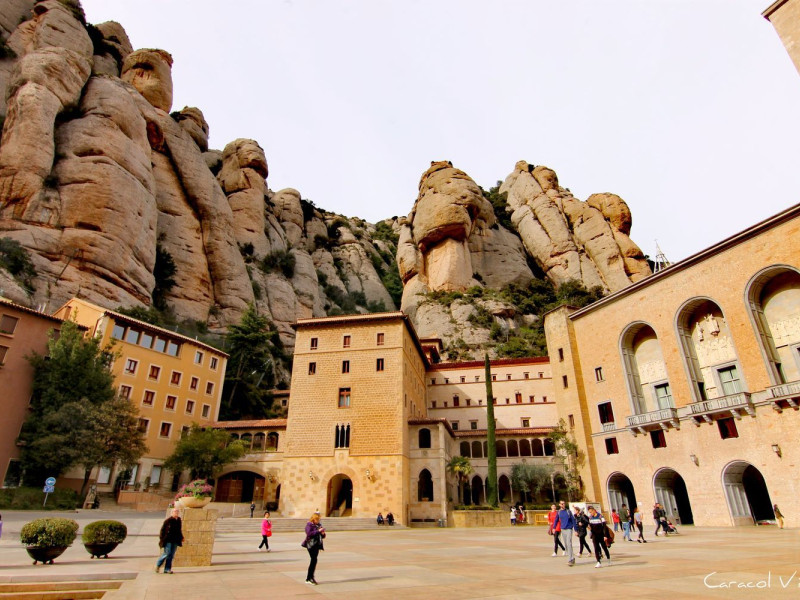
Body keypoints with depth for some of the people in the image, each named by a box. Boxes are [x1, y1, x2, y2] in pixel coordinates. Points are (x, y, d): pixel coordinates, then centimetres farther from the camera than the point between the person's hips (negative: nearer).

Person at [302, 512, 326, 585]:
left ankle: (309, 578, 16)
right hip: (311, 545, -7)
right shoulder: (309, 525, -3)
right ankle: (310, 578, -6)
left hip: (317, 545, 7)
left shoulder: (318, 525, 16)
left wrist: (323, 533, -2)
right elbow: (309, 533, -19)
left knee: (313, 561, 7)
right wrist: (318, 531, -21)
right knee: (314, 560, -14)